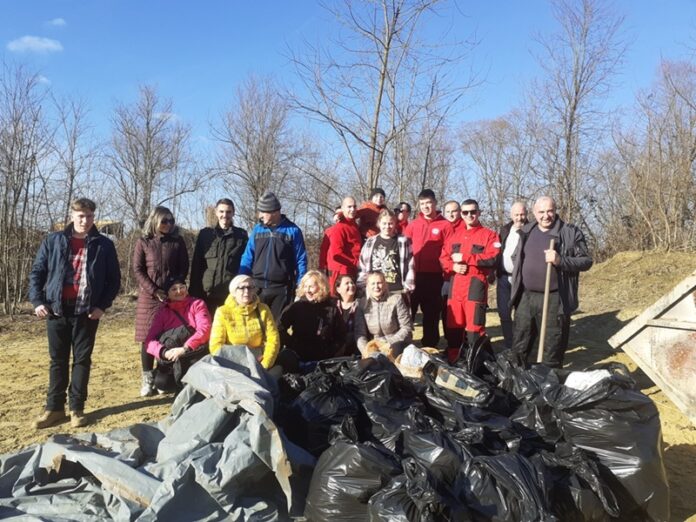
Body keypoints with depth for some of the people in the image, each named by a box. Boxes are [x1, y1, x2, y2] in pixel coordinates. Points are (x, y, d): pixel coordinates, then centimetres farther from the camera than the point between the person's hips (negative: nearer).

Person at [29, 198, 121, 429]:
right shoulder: (53, 241, 5)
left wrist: (102, 305, -6)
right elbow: (37, 272, 8)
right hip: (56, 309, 1)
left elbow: (114, 279, 4)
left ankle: (76, 408, 16)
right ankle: (54, 408, 19)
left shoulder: (104, 245, 2)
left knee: (82, 360, 6)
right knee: (58, 360, 9)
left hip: (87, 311, -1)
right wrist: (37, 301, -3)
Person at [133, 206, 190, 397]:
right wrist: (154, 291, -11)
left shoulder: (177, 241, 6)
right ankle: (148, 379, 9)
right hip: (149, 296, -1)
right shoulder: (143, 242, 3)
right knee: (148, 337, 1)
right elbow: (137, 270, -2)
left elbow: (184, 267, 6)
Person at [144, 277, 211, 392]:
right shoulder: (163, 311, 7)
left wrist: (185, 348, -28)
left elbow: (204, 329, -15)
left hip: (195, 353, -2)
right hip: (170, 359, 2)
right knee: (161, 382, -25)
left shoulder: (197, 304, 1)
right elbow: (150, 340, -3)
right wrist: (164, 352, -24)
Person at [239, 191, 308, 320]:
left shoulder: (292, 230, -2)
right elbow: (247, 258, 9)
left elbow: (301, 261, 0)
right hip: (257, 288, 3)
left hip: (282, 290, -3)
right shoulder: (257, 230, 7)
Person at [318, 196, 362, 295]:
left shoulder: (353, 225, 14)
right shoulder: (339, 228, -12)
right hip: (341, 273, -9)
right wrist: (355, 262, -14)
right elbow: (336, 253, -18)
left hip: (351, 272, 9)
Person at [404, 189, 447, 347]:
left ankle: (429, 346, 19)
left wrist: (444, 268, -8)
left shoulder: (444, 225, -1)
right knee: (408, 310, 5)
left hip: (434, 276, -2)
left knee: (432, 312, 8)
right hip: (414, 274, 2)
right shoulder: (413, 224, 7)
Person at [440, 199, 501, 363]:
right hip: (455, 284, 5)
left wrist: (464, 257, -12)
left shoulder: (488, 234, 2)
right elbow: (443, 257, 13)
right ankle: (451, 359, 21)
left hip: (476, 285, -5)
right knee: (453, 323, 10)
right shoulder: (454, 234, 18)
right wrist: (453, 266, -9)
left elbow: (492, 259, -12)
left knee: (474, 325, -6)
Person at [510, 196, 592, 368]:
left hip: (555, 300, -4)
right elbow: (516, 257, 22)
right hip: (526, 297, 4)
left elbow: (586, 260, -6)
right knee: (518, 347, 12)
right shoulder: (526, 231, 10)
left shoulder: (571, 232, -4)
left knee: (552, 349, 5)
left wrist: (560, 260, -23)